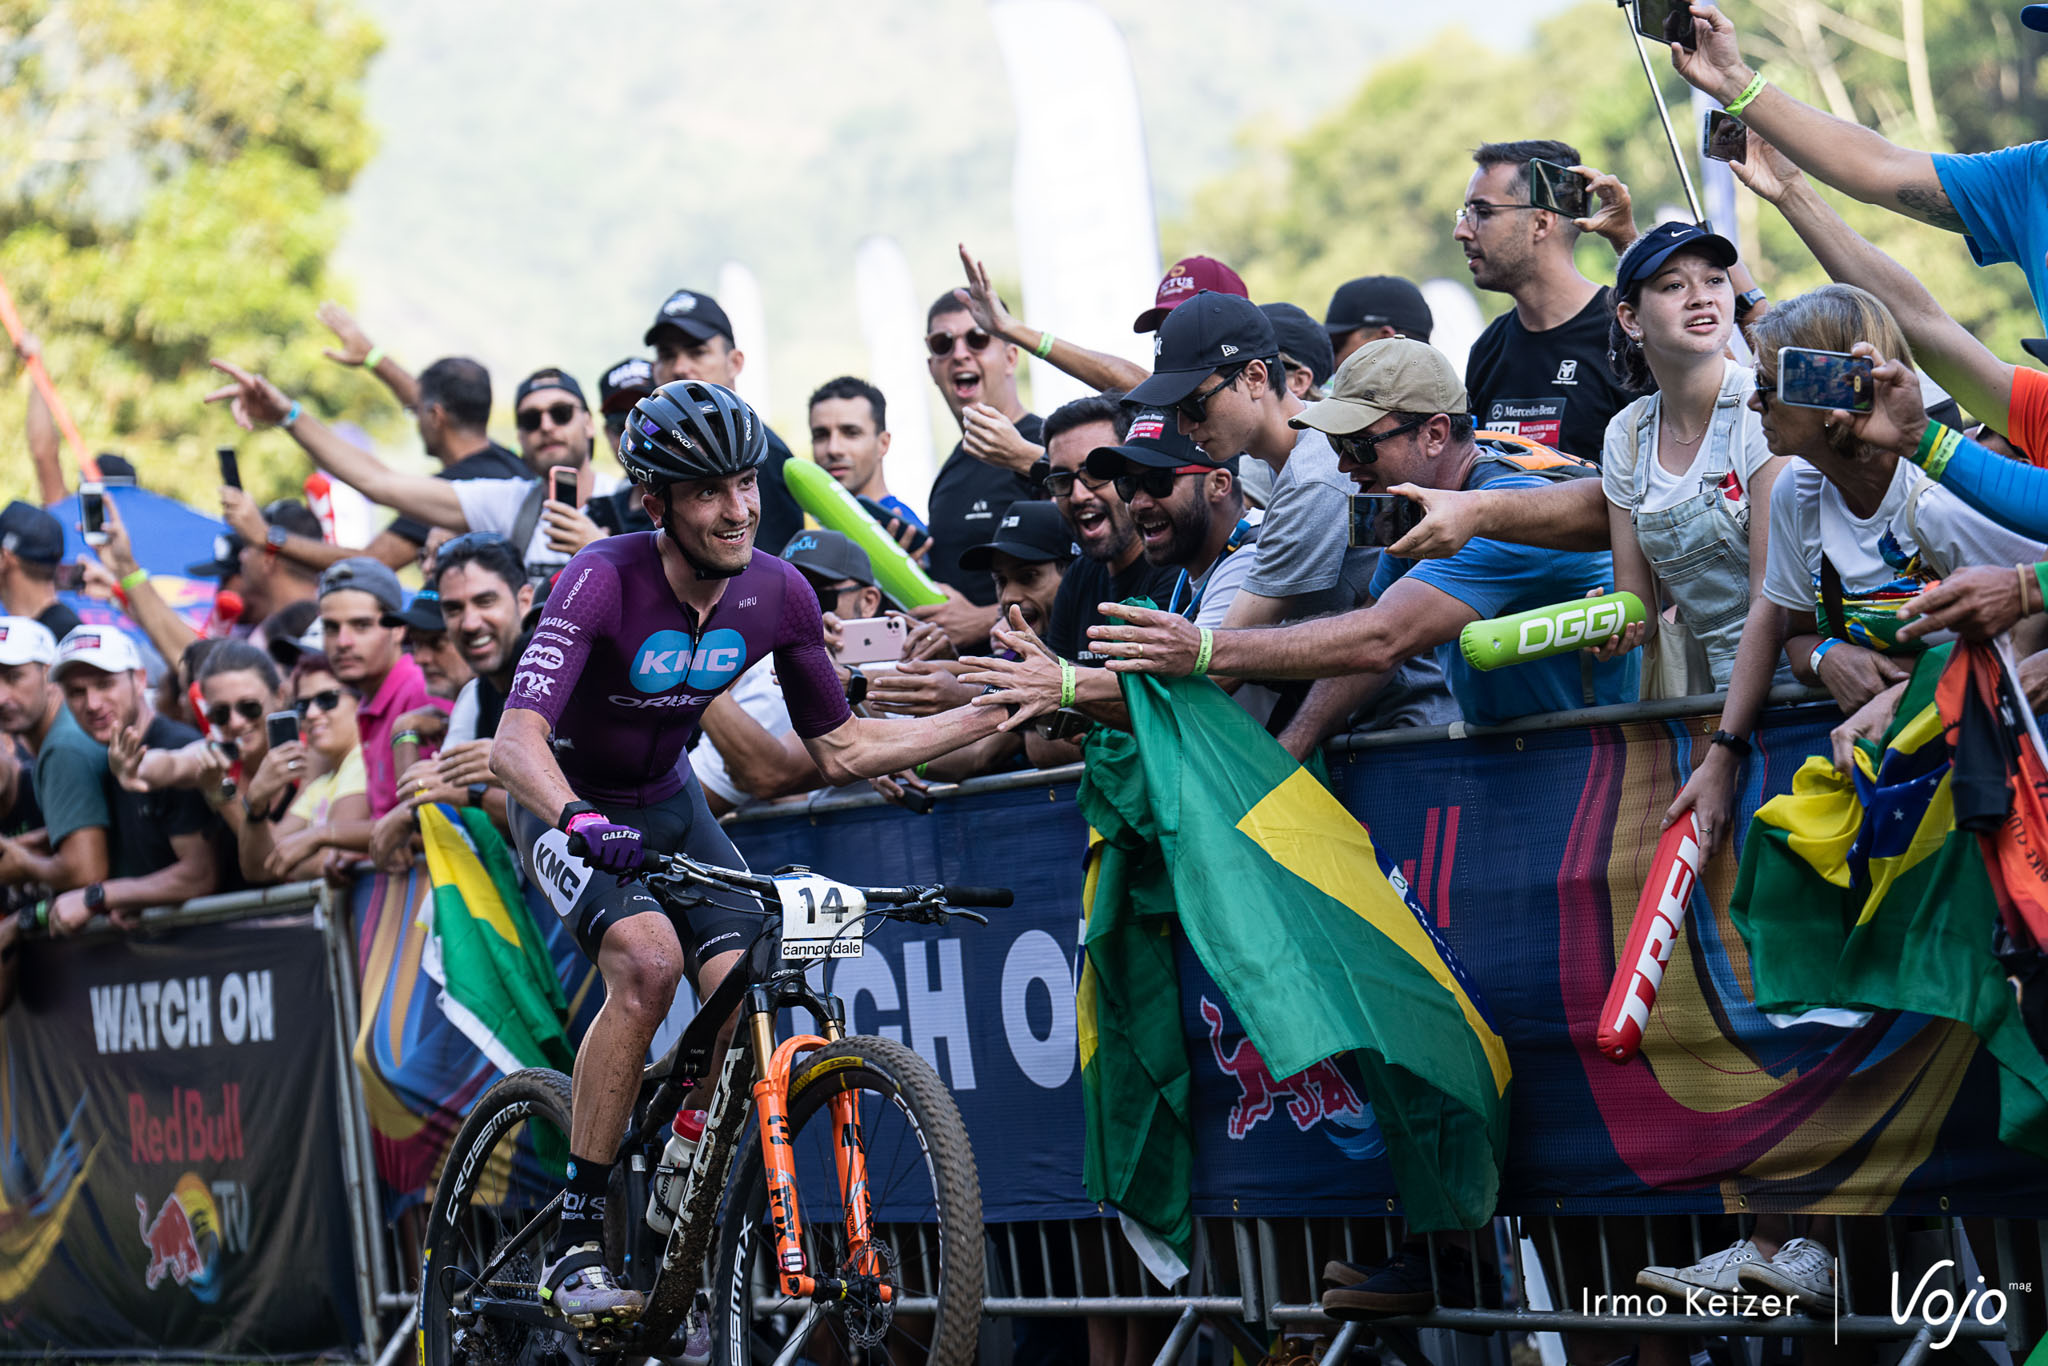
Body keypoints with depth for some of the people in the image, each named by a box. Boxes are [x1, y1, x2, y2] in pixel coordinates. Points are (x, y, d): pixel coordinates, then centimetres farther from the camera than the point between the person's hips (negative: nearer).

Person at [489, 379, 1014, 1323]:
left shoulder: (777, 594, -12)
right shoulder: (605, 581, -28)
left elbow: (841, 749, 0)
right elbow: (516, 738, -39)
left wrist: (997, 714, -7)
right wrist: (575, 818, -59)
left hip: (669, 803, 5)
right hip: (570, 807, -5)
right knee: (648, 960, -31)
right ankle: (573, 1243, -23)